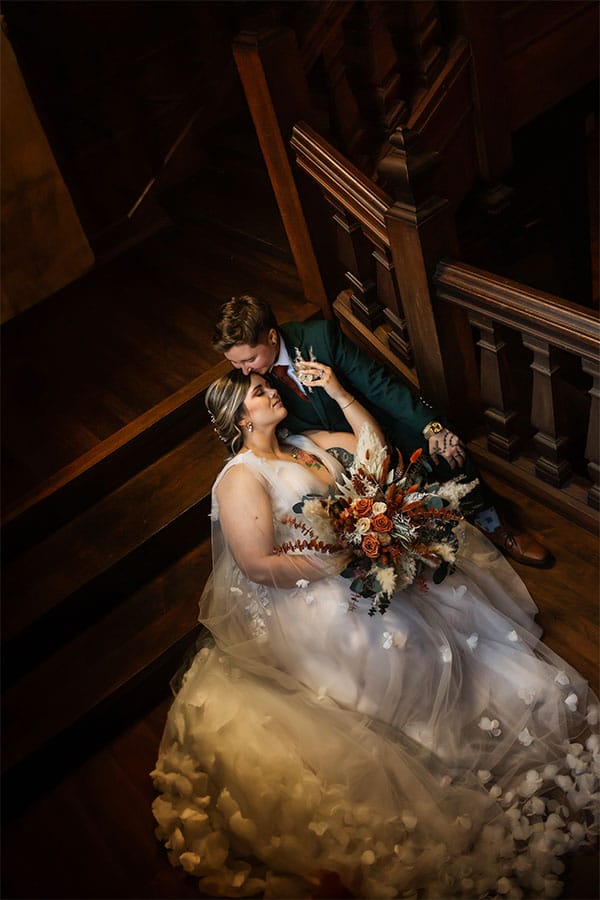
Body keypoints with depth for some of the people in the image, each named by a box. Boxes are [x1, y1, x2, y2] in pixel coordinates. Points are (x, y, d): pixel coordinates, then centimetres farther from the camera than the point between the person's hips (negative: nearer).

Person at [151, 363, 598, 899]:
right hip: (306, 599, -9)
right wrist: (338, 561, -21)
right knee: (402, 640, -23)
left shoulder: (304, 444, 12)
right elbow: (258, 565, -20)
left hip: (357, 560, 9)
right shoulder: (241, 478, -14)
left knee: (457, 601, 2)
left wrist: (338, 393, 5)